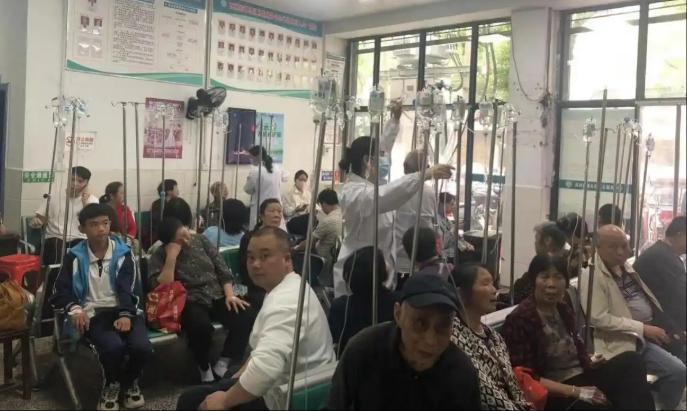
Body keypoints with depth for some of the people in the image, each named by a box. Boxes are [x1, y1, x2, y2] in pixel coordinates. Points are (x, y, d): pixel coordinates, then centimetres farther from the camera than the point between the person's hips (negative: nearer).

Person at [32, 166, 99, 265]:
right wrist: (36, 222, -10)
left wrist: (85, 202, -5)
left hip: (79, 240, 0)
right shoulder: (54, 197, 11)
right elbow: (41, 219, 14)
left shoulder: (92, 200, 11)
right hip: (56, 239, 0)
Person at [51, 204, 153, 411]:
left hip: (122, 311, 1)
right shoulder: (75, 257, 3)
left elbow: (127, 288, -5)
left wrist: (126, 315, -23)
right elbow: (60, 290, 4)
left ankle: (130, 383, 10)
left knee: (142, 347, -28)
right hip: (92, 314, -1)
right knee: (113, 346, -34)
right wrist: (75, 309, -18)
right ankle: (111, 386, 3)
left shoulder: (123, 253, 3)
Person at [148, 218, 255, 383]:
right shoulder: (158, 257, -2)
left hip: (217, 296, 4)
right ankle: (204, 369, -7)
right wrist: (171, 257, -20)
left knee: (247, 316, -23)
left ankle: (223, 365, -9)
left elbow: (222, 269, 8)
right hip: (189, 302, -4)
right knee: (201, 325, -38)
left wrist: (230, 295, -6)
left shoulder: (201, 240, 7)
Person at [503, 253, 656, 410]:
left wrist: (590, 361, -1)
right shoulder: (519, 319, -12)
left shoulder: (564, 310, 12)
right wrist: (576, 392, -19)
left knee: (631, 361, -18)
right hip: (555, 395, -7)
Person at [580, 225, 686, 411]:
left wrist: (665, 324, 9)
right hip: (630, 338, -9)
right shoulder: (592, 276, -17)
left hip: (655, 327, 9)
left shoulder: (625, 266, 10)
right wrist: (642, 328, -22)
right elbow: (599, 318, -23)